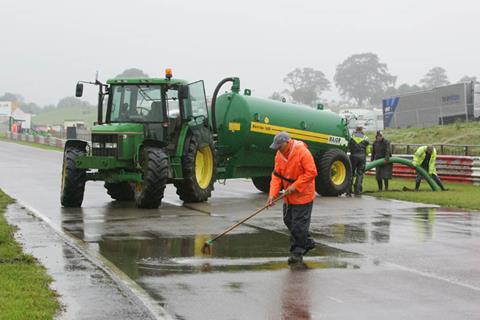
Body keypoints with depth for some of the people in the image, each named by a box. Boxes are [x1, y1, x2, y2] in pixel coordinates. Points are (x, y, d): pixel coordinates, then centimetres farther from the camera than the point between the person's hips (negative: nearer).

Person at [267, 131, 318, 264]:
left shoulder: (303, 152, -21)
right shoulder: (279, 155, 1)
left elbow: (311, 172, -21)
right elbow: (276, 175, 1)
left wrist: (295, 186, -22)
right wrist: (272, 194, -10)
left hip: (302, 195, -8)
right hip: (289, 197, 8)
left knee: (298, 224, -5)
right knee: (289, 221, 15)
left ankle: (297, 253, 5)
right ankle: (307, 242, 32)